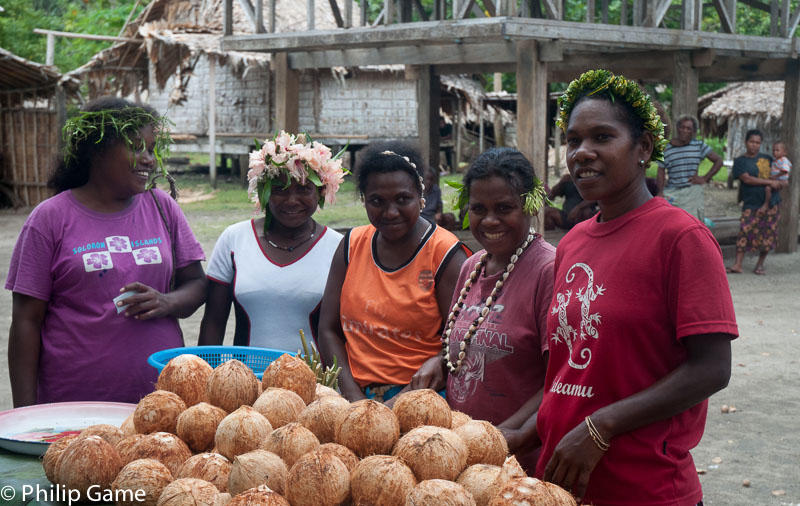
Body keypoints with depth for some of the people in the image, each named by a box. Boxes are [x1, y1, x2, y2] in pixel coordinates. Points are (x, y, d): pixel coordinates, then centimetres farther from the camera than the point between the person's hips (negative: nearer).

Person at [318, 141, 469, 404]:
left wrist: (401, 402, -15)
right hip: (356, 395, 4)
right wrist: (354, 396, -2)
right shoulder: (352, 245, 12)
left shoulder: (446, 255, -1)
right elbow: (328, 330, 12)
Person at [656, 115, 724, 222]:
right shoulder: (666, 149, 6)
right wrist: (660, 192, -8)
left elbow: (718, 161, 10)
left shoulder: (699, 146, 7)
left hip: (693, 193, 0)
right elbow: (661, 172, 6)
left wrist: (705, 178, 1)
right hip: (671, 193, 0)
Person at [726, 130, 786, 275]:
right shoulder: (740, 161, 2)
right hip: (751, 204, -3)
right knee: (745, 231, -12)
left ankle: (760, 264, 13)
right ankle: (738, 264, -11)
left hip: (770, 203, 3)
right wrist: (770, 182, -15)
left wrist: (782, 182, -2)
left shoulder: (767, 158, 13)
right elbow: (747, 179, -12)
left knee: (768, 234, 1)